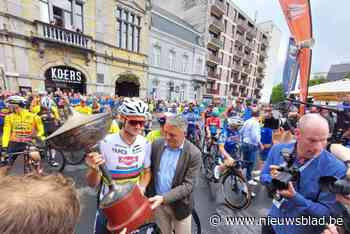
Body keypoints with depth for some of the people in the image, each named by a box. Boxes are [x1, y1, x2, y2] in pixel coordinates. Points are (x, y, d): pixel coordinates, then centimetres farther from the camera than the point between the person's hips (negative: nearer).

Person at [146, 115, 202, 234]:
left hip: (179, 205, -2)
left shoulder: (194, 154, -21)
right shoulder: (156, 145, -11)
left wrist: (164, 198, -29)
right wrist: (148, 194, -4)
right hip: (156, 201, 3)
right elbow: (150, 171, -2)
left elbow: (188, 185, -21)